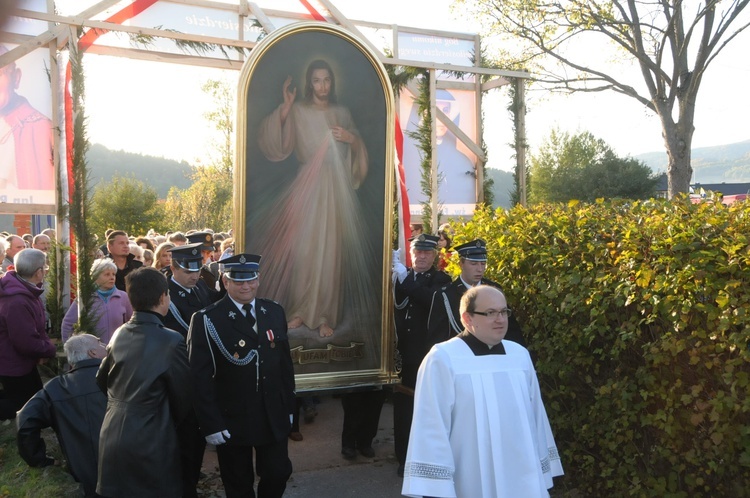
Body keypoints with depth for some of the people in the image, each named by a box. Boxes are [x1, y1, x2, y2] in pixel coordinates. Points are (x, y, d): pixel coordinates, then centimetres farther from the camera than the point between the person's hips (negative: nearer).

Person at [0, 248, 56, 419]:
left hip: (23, 361, 10)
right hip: (14, 365, -10)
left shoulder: (26, 290, 2)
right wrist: (50, 349, -16)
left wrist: (46, 345, -8)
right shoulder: (17, 302, -34)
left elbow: (37, 327, 10)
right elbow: (27, 343, -34)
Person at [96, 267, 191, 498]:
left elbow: (101, 381, 15)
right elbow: (182, 399, -8)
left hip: (112, 437, 6)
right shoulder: (171, 342, -18)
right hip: (150, 442, -6)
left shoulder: (119, 334, 1)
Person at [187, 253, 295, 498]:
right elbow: (200, 378, -14)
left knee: (278, 474, 12)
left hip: (274, 416, 4)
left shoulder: (275, 312, 3)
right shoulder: (207, 320, -13)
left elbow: (285, 363, 8)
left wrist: (288, 407, 9)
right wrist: (210, 424, -16)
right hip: (231, 420, -3)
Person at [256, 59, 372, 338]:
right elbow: (275, 146, -9)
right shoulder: (297, 112, 4)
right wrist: (284, 108, -15)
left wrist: (352, 139, -4)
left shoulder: (342, 113, 12)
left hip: (337, 189, 2)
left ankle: (325, 315, 6)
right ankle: (300, 310, 13)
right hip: (307, 188, -1)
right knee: (302, 249, -2)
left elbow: (359, 152, 17)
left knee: (331, 251, -1)